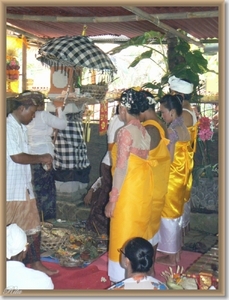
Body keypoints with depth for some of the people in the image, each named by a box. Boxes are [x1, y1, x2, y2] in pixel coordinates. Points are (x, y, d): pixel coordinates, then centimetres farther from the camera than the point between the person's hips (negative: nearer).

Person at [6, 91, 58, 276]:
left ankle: (35, 264, 28)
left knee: (33, 229, 15)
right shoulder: (8, 127, -17)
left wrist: (41, 160, 6)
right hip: (12, 190, -9)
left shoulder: (21, 127, 12)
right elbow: (17, 157, -21)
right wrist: (41, 158, -10)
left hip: (25, 187, 9)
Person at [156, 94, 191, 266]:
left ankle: (171, 257, 13)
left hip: (170, 179, -9)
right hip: (180, 179, 9)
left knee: (169, 217, 3)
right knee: (176, 215, 17)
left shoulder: (172, 131, -20)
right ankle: (176, 254, 27)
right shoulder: (184, 129, 7)